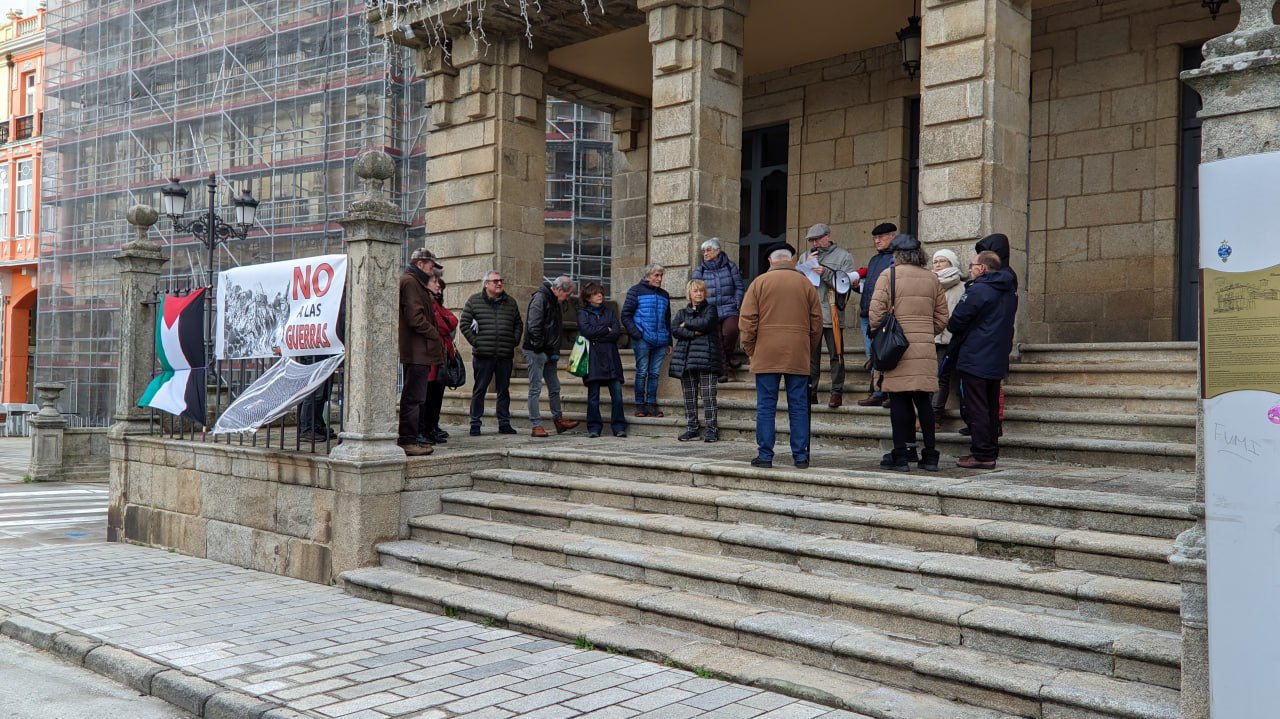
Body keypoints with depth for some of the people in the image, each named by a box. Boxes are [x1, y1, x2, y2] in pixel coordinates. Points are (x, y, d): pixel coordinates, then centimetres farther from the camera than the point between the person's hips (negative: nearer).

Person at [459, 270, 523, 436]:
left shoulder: (510, 303, 12)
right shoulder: (474, 301, 2)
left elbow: (518, 324, 20)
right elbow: (464, 324, 1)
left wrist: (515, 341, 7)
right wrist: (474, 341, -6)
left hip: (505, 355, 3)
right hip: (483, 355, -3)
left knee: (504, 390, 9)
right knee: (479, 390, 2)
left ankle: (504, 423, 16)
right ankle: (475, 424, 8)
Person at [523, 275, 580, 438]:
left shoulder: (554, 301, 15)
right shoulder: (540, 298, -15)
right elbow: (533, 327, -22)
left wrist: (554, 351, 11)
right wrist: (539, 347, -16)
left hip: (548, 352, 9)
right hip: (535, 351, -9)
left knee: (554, 388, 14)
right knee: (535, 389, -4)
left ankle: (558, 420, 24)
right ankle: (536, 426, -1)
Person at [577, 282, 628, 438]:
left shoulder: (609, 312, 17)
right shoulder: (583, 313, 9)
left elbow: (617, 332, 2)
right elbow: (587, 331, -9)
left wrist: (597, 336, -6)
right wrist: (606, 330, -1)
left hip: (610, 357, 2)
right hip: (593, 359, -2)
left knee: (617, 393, -5)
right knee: (593, 396, -1)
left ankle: (619, 427, 0)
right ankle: (594, 428, 6)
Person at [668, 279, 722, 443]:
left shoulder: (710, 309, 9)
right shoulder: (682, 313, 18)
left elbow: (706, 323, -11)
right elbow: (674, 330, 0)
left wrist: (687, 324, 1)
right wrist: (694, 333, -11)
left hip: (706, 358, -3)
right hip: (686, 358, 4)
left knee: (708, 395, -8)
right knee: (689, 396, 4)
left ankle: (712, 429, -5)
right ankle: (692, 429, 11)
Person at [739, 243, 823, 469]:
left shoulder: (759, 283, 2)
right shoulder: (805, 283, 7)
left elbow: (747, 321, -2)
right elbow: (816, 322, 9)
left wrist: (750, 349, 7)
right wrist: (810, 350, 17)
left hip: (766, 355, -1)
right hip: (798, 356, 1)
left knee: (766, 406, 3)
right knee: (799, 406, 5)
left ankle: (765, 455, 3)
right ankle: (801, 456, 7)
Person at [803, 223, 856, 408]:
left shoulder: (843, 256, 3)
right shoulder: (806, 256, 16)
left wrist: (826, 273, -17)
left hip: (832, 314, -3)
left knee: (836, 355, 0)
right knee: (811, 354, 6)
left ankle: (837, 392, 5)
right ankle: (810, 391, 12)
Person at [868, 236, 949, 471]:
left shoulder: (889, 275, -3)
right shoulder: (932, 278, 12)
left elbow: (876, 313, -9)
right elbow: (942, 319, 12)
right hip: (925, 350, 4)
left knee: (899, 400, 1)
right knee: (923, 400, 9)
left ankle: (901, 455, 3)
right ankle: (930, 456, 12)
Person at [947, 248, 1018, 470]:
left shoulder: (978, 289, -15)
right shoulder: (1009, 291, 12)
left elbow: (957, 321, -13)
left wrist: (952, 328, 7)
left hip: (975, 358, -8)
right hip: (998, 359, 9)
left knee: (976, 408, -5)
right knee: (992, 407, 14)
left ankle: (982, 455, -5)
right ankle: (991, 451, 19)